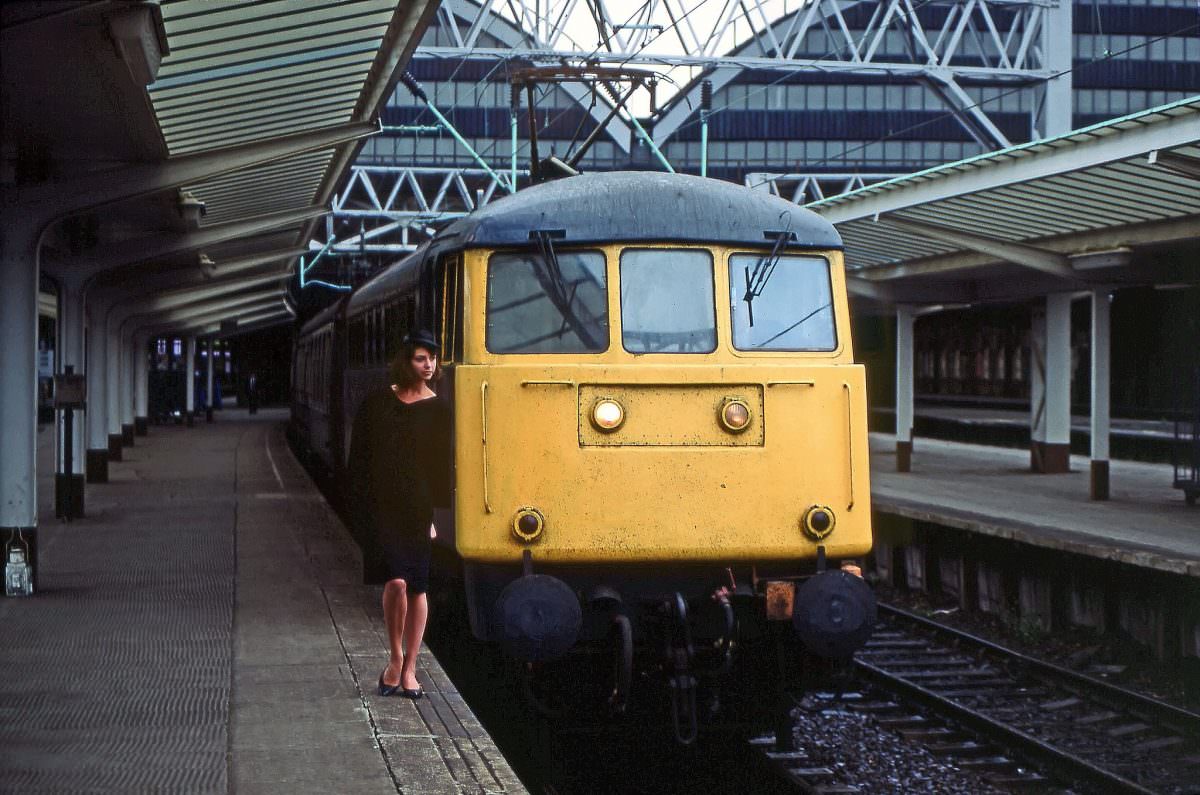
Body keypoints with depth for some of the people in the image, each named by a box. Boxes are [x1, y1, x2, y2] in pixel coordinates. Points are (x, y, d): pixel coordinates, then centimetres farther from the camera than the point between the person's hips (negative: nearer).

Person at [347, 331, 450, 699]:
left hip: (417, 507, 1)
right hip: (380, 505, -1)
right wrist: (361, 507, 0)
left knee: (417, 588, 4)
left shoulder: (437, 411, 3)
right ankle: (395, 659, 5)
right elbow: (359, 458, 6)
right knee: (396, 581, -14)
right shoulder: (377, 403, 5)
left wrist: (435, 514, -4)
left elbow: (441, 466, 3)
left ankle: (409, 669, 15)